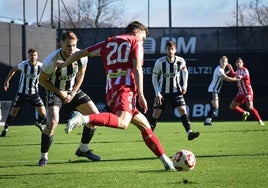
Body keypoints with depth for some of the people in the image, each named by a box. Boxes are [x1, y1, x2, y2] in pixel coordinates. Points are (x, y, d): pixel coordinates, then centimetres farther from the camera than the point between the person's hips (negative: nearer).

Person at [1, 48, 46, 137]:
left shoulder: (41, 66, -13)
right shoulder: (23, 64, -14)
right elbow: (13, 70, 4)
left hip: (34, 93, 1)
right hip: (22, 93, -1)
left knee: (43, 113, -5)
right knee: (13, 112, 2)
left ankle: (38, 123, 28)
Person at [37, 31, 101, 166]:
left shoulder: (81, 56, -18)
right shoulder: (51, 61, -30)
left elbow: (80, 75, 2)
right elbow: (42, 80, -13)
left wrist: (73, 94, -6)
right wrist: (59, 93, -17)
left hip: (73, 90, 5)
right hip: (55, 91, -5)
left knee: (95, 115, -3)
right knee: (52, 122, -25)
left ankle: (83, 149, 15)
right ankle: (43, 156, -8)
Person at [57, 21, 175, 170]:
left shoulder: (109, 42, 26)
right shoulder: (135, 43, 11)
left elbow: (82, 53, 29)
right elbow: (137, 69, -3)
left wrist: (64, 64, 45)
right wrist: (141, 95, -7)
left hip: (111, 90, 8)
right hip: (126, 88, -8)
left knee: (144, 125, 13)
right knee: (122, 123, -32)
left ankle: (166, 160, 10)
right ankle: (83, 119, -48)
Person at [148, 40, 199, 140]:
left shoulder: (181, 61, -11)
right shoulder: (160, 62, -17)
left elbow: (184, 71, 11)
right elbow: (154, 77, -5)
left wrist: (184, 85, 1)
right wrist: (157, 93, -11)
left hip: (176, 91, 1)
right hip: (163, 92, -1)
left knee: (183, 109, -14)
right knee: (156, 113, -1)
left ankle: (189, 132, -18)